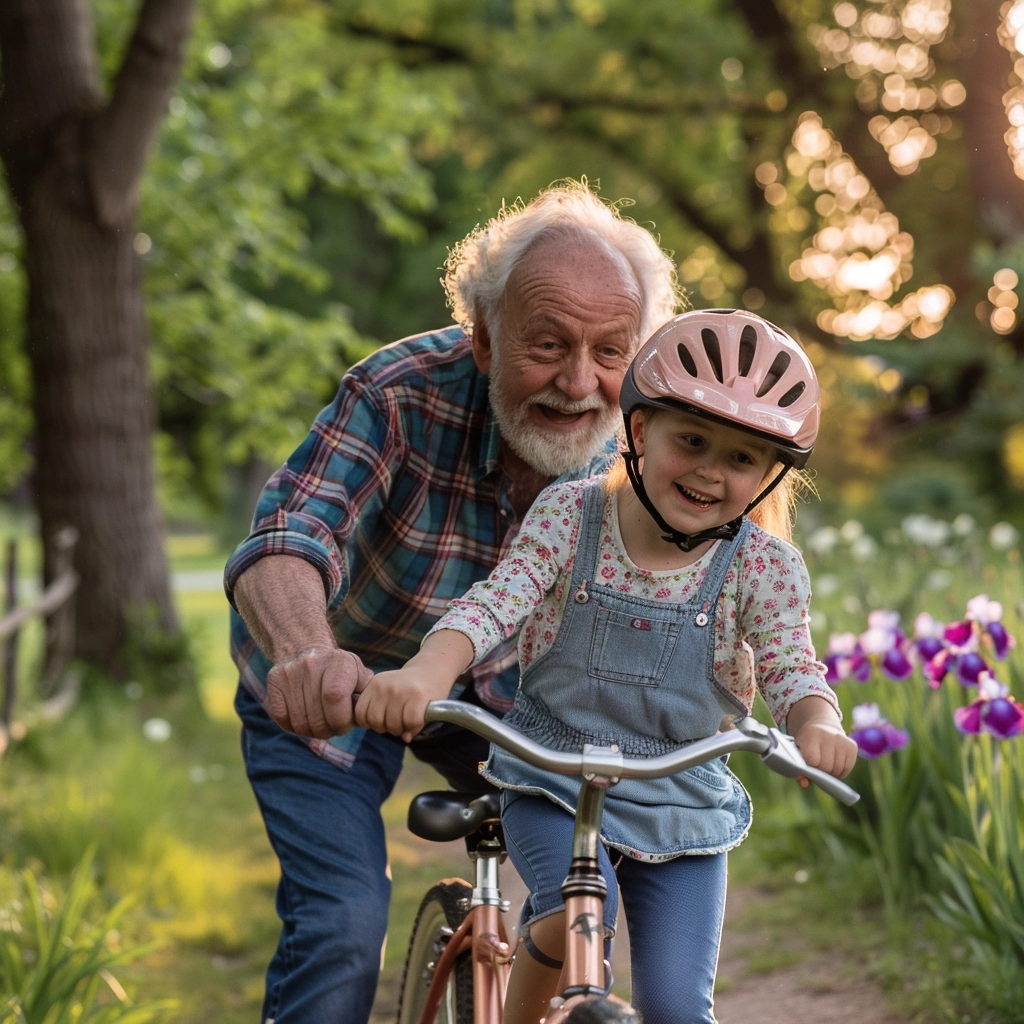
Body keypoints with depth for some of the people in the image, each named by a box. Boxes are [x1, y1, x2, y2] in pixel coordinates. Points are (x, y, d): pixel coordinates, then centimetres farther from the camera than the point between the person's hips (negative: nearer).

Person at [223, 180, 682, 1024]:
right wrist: (306, 653, -69)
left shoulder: (629, 446, -19)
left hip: (486, 684, 4)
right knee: (341, 928, -19)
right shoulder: (403, 395, -33)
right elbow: (286, 541, -47)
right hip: (325, 688, -4)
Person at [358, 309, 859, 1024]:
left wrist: (818, 723, -41)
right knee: (578, 909, -30)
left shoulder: (765, 568, -8)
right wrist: (424, 675, -41)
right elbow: (495, 603, -20)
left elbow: (791, 666, -16)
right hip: (553, 783, -1)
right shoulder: (569, 514, -10)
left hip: (681, 808, 2)